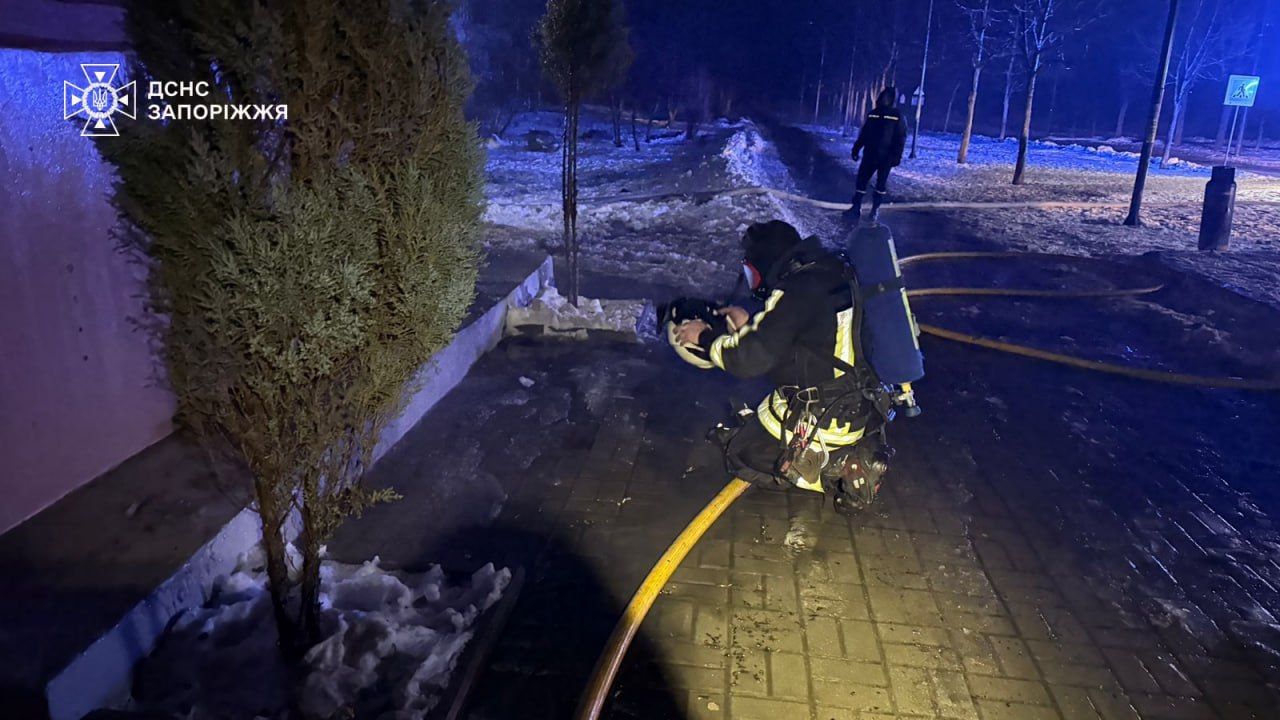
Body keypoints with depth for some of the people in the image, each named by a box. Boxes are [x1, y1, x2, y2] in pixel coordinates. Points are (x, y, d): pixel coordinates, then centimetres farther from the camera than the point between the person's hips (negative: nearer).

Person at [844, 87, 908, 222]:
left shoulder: (897, 116, -2)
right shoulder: (873, 113, 11)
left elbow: (900, 138, -6)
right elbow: (863, 133, 14)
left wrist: (896, 156, -14)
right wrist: (856, 149, 9)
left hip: (886, 156, -4)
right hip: (870, 154, 4)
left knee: (881, 183, 4)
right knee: (861, 179, 0)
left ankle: (875, 209, 11)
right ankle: (856, 208, 4)